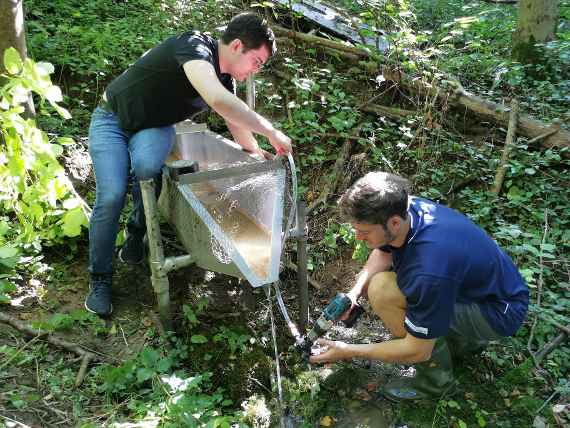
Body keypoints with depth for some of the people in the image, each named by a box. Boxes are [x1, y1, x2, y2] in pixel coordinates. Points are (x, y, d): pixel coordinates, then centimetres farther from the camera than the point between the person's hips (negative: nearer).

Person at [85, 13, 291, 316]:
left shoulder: (225, 80, -4)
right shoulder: (195, 46, -29)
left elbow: (238, 126, 9)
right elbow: (216, 100, -47)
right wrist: (270, 131, -40)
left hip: (153, 127, 5)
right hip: (113, 119, -5)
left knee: (146, 166, -30)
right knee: (111, 195, -22)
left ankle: (136, 231, 0)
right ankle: (99, 278, 0)